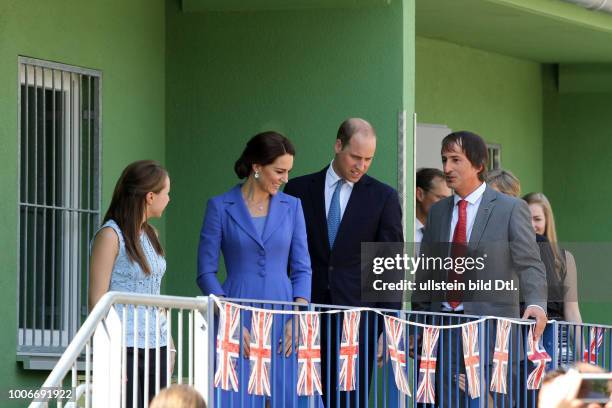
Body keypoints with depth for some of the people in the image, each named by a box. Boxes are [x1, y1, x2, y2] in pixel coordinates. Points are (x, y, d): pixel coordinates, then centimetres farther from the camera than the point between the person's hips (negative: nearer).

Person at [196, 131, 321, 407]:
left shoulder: (291, 206, 9)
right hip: (238, 317, -3)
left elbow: (302, 268, 10)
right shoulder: (221, 207, 1)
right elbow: (206, 272, -1)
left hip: (283, 321, 3)